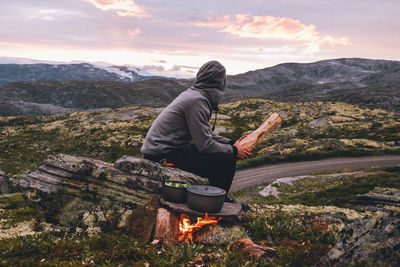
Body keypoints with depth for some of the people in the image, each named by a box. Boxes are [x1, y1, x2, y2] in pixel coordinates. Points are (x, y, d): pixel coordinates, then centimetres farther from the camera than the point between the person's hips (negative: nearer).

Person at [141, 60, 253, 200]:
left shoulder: (193, 94, 11)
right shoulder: (197, 100, -20)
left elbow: (206, 133, 17)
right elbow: (205, 145, -21)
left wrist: (231, 143, 9)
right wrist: (234, 151, -8)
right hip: (162, 156, -10)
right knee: (226, 162, -16)